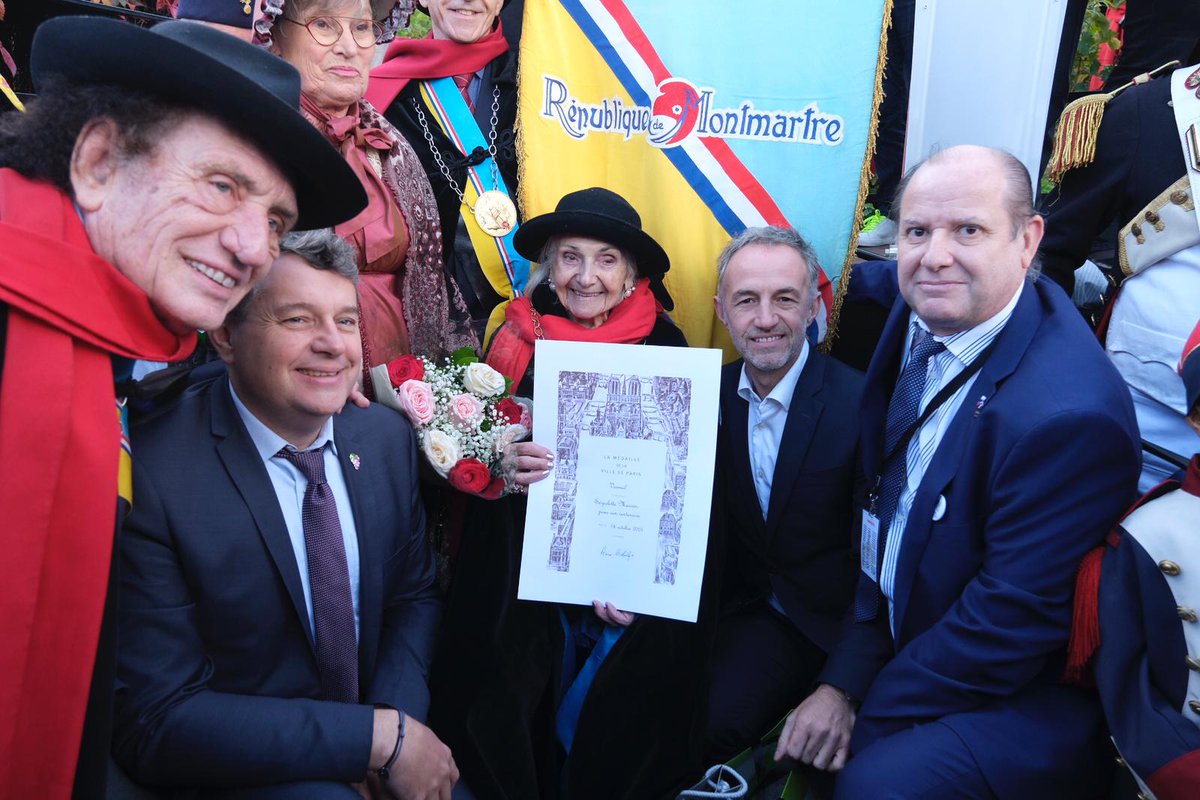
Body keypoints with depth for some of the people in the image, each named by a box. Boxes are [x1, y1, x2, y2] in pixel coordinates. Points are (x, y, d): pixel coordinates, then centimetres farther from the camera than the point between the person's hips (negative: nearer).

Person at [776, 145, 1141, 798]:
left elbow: (1013, 624, -23)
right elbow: (879, 506, 1)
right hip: (893, 635, 7)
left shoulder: (1067, 415, -29)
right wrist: (843, 675, -5)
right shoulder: (918, 317, -4)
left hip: (1022, 698, -7)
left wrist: (861, 711, -13)